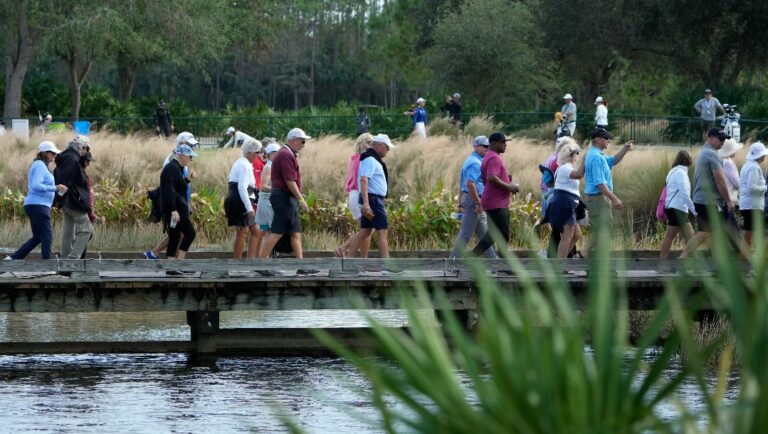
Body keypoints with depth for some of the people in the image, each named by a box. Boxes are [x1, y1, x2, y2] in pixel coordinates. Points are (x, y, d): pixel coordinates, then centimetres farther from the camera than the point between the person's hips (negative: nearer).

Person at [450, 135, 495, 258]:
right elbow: (470, 184, -27)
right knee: (465, 234, -8)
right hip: (473, 200, -11)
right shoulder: (476, 163, -15)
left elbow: (462, 184, 22)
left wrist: (461, 204, 22)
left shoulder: (470, 161, 18)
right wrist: (478, 203, -23)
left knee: (484, 233, 13)